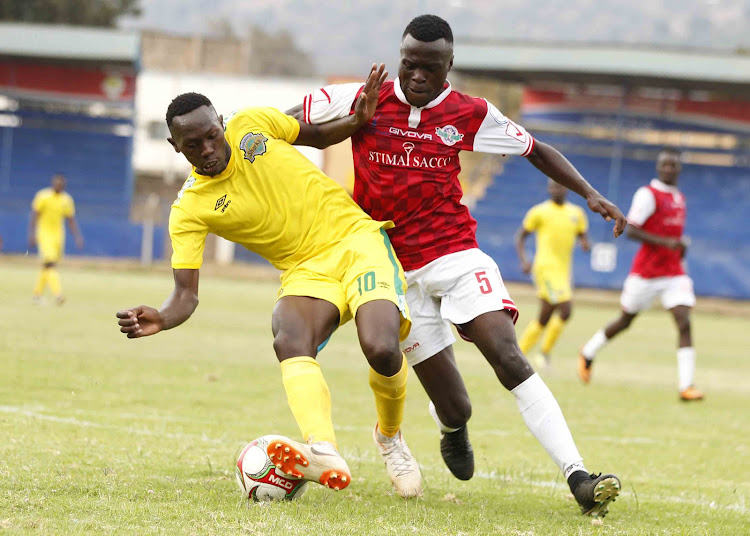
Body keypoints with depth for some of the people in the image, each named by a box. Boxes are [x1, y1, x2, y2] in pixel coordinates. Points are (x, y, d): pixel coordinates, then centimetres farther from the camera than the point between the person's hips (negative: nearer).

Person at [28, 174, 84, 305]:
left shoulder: (67, 199, 7)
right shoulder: (43, 196, -7)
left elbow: (71, 220, 11)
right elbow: (34, 215, -8)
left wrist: (78, 237, 0)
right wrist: (32, 234, -17)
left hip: (58, 235, 5)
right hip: (44, 233, -5)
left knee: (48, 266, 9)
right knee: (50, 263, -18)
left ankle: (37, 293, 23)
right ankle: (57, 293, -29)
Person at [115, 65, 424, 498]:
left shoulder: (252, 125, -3)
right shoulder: (190, 210, -6)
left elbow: (317, 135, 16)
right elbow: (186, 293, -10)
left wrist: (359, 121, -4)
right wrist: (161, 319, -32)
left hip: (355, 236, 0)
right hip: (307, 271, 0)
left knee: (381, 349, -26)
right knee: (289, 341, -34)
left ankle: (391, 438, 7)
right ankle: (326, 454, -56)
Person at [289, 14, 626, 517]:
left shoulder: (470, 114, 1)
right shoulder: (361, 99, -3)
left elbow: (536, 151, 13)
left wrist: (589, 193, 2)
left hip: (457, 253, 0)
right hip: (395, 271, 0)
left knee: (509, 358, -23)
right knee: (455, 409, -1)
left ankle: (577, 476, -29)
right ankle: (453, 428, 41)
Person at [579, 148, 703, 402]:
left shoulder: (680, 198, 14)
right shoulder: (647, 194, -10)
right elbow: (631, 230, -18)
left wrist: (681, 245, 11)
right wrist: (665, 242, -25)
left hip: (674, 273, 5)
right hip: (645, 273, -5)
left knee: (684, 323, -11)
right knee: (625, 320, 10)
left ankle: (686, 386, -16)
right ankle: (588, 353, 36)